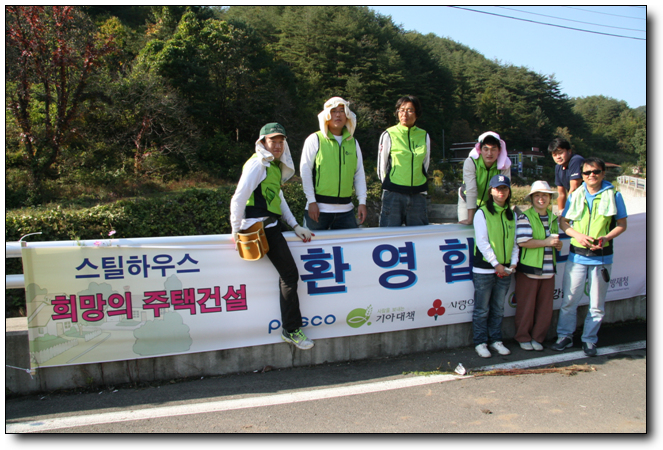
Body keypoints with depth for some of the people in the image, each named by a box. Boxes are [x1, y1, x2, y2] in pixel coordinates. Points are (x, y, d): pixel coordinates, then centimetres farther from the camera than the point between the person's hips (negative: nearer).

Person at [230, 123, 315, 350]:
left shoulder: (275, 165, 18)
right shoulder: (257, 164, -11)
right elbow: (239, 198, -16)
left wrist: (295, 226, 14)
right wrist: (237, 231, -14)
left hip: (271, 224, 10)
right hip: (261, 226, -10)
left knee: (287, 274, 12)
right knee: (289, 274, -9)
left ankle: (290, 327, 24)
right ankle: (291, 330, 2)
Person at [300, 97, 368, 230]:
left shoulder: (353, 143, 13)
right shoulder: (315, 140, 1)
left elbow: (359, 174, 13)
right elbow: (305, 171, -3)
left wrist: (362, 202, 5)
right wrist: (311, 201, -8)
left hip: (346, 210, 4)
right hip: (319, 209, -3)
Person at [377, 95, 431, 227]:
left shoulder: (424, 136, 10)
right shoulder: (389, 135, 1)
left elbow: (425, 166, 17)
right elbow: (381, 167, 5)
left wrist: (421, 191, 14)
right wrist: (390, 188, 7)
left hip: (417, 196, 3)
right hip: (393, 196, -3)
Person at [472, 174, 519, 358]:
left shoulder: (512, 215, 11)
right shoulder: (482, 213, -4)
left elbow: (514, 241, 12)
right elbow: (482, 242, -10)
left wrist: (513, 263, -2)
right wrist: (496, 264, -14)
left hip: (505, 270, 5)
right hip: (484, 269, -5)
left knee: (498, 308, 13)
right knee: (482, 310, 2)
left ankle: (496, 340, 23)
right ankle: (480, 342, 12)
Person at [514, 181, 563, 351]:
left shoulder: (553, 218, 15)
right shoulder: (525, 217, -7)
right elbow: (523, 241, -18)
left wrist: (558, 244, 5)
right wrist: (546, 242, -15)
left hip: (548, 269, 6)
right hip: (529, 269, -6)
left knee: (545, 307, 9)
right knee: (526, 306, 3)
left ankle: (537, 337, 23)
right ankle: (523, 337, 19)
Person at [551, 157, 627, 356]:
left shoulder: (613, 195, 1)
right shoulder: (575, 195, 5)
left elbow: (622, 225, 3)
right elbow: (563, 222, 7)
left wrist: (606, 238, -16)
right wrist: (577, 235, -12)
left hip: (602, 256, -1)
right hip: (577, 255, 1)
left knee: (597, 303, 7)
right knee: (569, 299, 3)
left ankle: (589, 339, 21)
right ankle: (565, 336, 17)